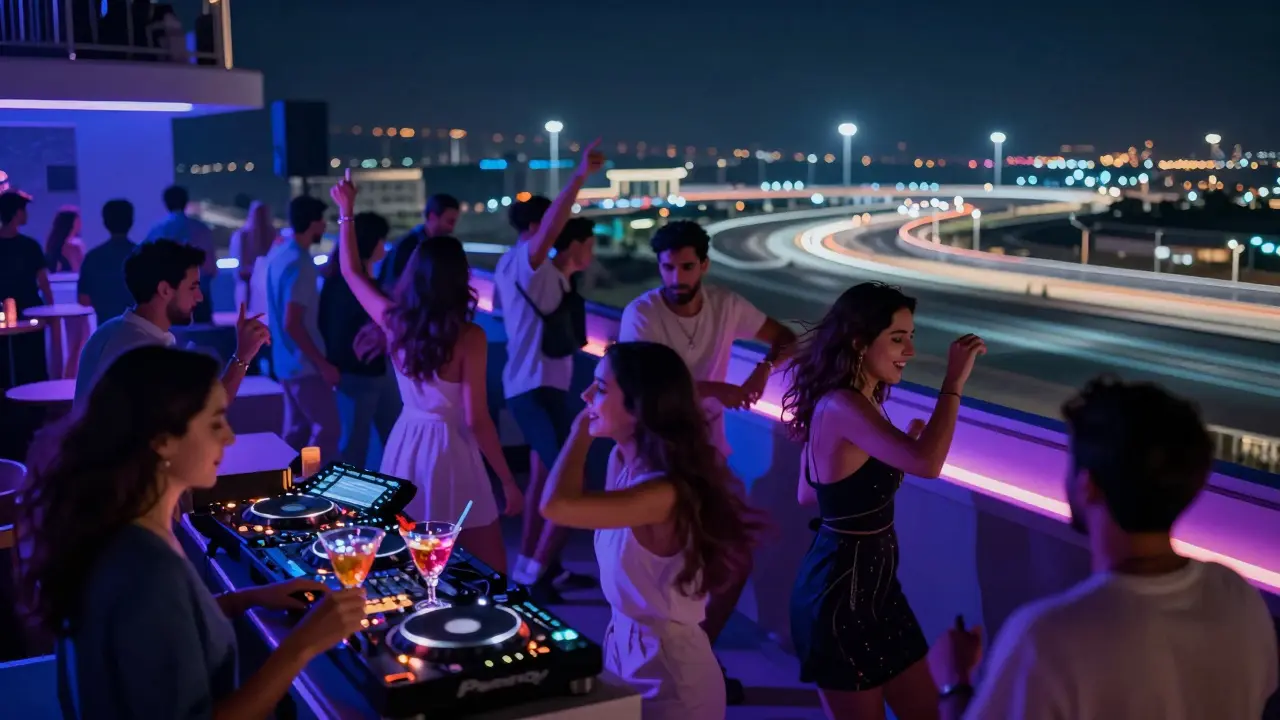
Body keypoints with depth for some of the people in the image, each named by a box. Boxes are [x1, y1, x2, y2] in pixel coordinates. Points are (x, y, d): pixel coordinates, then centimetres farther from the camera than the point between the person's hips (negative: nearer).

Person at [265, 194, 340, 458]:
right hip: (304, 364, -9)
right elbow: (292, 325, -24)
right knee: (328, 427, -4)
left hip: (287, 360, 10)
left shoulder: (278, 253, 8)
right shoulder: (300, 265, -21)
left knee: (296, 428, 15)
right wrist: (323, 364, -20)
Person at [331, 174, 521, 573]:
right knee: (490, 572, 6)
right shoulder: (469, 337, -17)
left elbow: (352, 272, 15)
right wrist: (508, 481, -9)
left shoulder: (394, 321, -3)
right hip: (448, 450, -5)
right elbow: (476, 420, -17)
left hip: (404, 444, 6)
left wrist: (346, 211, 24)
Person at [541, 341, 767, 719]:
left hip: (667, 666, -8)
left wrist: (581, 432, -25)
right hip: (624, 643, 8)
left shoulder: (666, 493, -30)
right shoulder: (622, 460, -2)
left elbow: (556, 506, -39)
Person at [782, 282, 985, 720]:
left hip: (874, 584, 10)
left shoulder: (853, 405, 7)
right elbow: (926, 464, -38)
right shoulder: (842, 407, -24)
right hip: (838, 593, -10)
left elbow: (808, 495, 15)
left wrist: (898, 449, 15)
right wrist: (954, 381, -28)